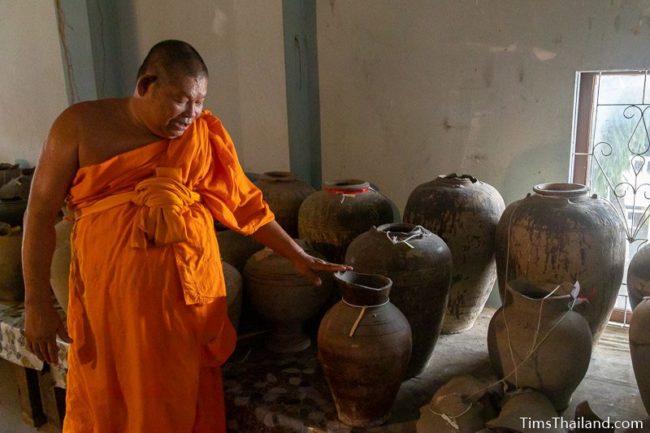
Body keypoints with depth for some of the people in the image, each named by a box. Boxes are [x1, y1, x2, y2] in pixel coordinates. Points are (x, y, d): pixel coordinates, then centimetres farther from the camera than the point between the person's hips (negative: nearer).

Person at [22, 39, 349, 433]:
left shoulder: (203, 133, -1)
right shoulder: (81, 126, -5)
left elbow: (244, 203, 4)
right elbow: (41, 212, -2)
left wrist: (299, 257, 2)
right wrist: (37, 302, -4)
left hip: (188, 290, 1)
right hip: (111, 293, -1)